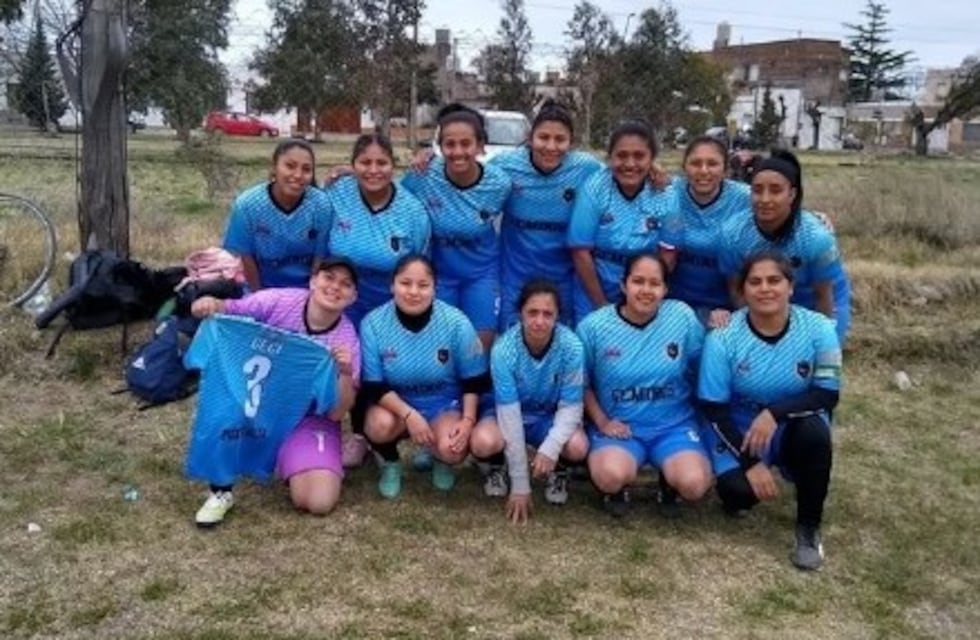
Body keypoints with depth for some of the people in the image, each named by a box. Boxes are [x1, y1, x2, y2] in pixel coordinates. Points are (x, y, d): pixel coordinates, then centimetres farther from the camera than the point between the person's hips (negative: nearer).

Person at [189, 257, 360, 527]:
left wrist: (346, 373, -33)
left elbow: (336, 413, -15)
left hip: (307, 418, 0)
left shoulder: (347, 340, -14)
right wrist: (210, 304, -35)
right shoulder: (279, 301, -15)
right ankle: (220, 491, -12)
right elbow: (227, 310, -11)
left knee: (319, 503, -19)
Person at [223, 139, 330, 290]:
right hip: (262, 290, 0)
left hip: (304, 290, 0)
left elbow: (320, 257, -8)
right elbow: (244, 257, -7)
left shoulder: (321, 205, -18)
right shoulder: (247, 204, -17)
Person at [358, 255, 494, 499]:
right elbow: (373, 386, -14)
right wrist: (409, 414, -27)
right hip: (395, 402, 0)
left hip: (445, 404, 0)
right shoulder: (373, 323, -17)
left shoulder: (456, 322, -17)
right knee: (379, 425, -33)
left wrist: (468, 420, -19)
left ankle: (440, 459, 12)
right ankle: (390, 463, 4)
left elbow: (473, 380, -6)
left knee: (452, 450, -28)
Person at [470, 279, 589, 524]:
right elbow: (510, 413, -26)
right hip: (512, 414, 0)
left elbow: (571, 405, -17)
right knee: (483, 442, -33)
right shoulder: (504, 349, -27)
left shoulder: (571, 346, -24)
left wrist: (551, 447, -38)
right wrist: (520, 485, -25)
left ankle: (558, 471, 6)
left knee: (577, 447, -32)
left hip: (552, 417, 1)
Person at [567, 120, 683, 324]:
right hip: (594, 294, -1)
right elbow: (581, 252, -12)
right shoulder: (594, 188, -15)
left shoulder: (665, 195, -9)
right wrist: (603, 306, -10)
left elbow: (668, 253, -2)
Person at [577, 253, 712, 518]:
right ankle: (618, 487, 8)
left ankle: (668, 479, 13)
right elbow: (581, 383, 3)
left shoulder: (683, 317, -6)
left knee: (693, 484, -26)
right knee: (610, 477, -32)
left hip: (674, 424, 1)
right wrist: (601, 421, -6)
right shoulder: (593, 326, -6)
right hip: (618, 424, -1)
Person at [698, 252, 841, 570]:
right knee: (738, 490, -28)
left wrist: (775, 412, -29)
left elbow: (828, 395, -14)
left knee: (814, 431, -34)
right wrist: (750, 462, -21)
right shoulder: (723, 338, -18)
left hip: (795, 427, 1)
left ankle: (809, 528, -11)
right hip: (739, 428, -1)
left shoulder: (818, 328, -15)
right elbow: (714, 408, -13)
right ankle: (741, 490, 15)